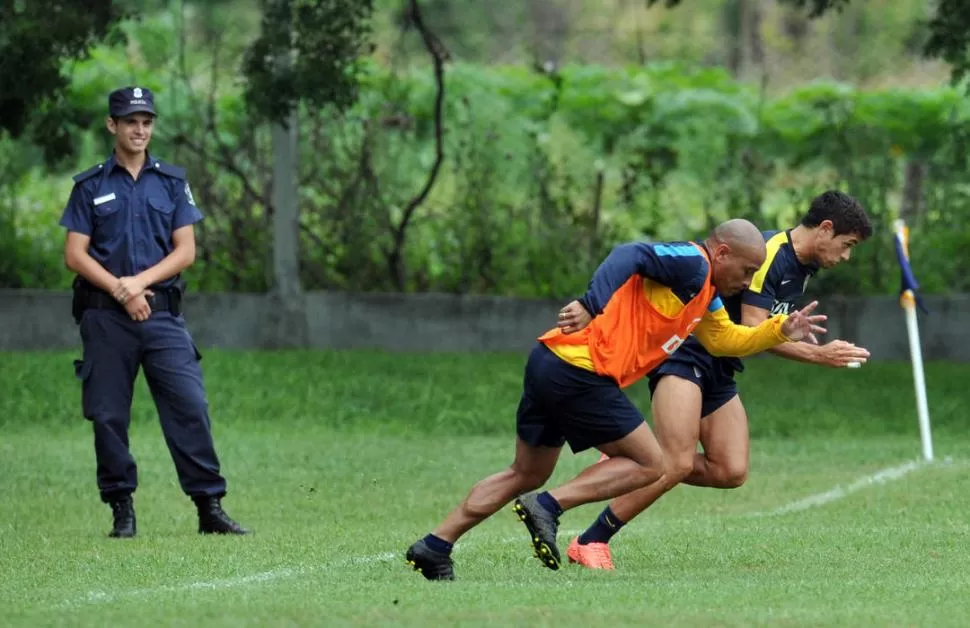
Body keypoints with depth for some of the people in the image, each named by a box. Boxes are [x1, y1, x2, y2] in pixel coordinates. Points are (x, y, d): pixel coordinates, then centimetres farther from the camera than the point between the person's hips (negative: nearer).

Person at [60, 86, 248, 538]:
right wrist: (120, 290, -11)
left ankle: (210, 508, -7)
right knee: (108, 415, 0)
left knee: (190, 406, -9)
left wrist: (140, 282, -9)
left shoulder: (172, 182, 12)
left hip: (162, 312, 1)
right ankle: (122, 511, 8)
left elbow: (186, 251, 5)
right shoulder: (90, 187, 8)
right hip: (105, 316, -1)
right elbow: (75, 254, 1)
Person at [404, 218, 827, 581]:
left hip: (550, 362, 10)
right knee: (649, 465, 1)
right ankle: (548, 508, -8)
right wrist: (591, 306, -35)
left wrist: (781, 331, 23)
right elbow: (631, 257, -23)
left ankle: (434, 546, 16)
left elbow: (725, 338, 34)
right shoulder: (691, 264, -8)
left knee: (528, 474, 19)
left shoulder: (706, 293, 22)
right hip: (582, 373, -10)